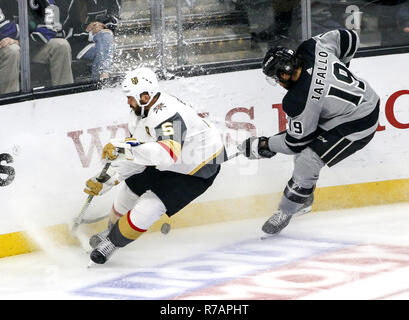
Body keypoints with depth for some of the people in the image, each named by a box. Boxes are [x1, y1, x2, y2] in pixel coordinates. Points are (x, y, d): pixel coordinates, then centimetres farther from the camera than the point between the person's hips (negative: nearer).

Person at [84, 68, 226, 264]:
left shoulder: (167, 114, -36)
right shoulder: (140, 112, -6)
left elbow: (168, 153, -52)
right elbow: (134, 157, 3)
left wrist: (123, 148, -53)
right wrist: (105, 182, -3)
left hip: (198, 169, -9)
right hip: (166, 160, 9)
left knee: (148, 208, -15)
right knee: (128, 192, 13)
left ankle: (112, 242, 7)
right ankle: (111, 230, 41)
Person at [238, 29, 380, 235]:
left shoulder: (299, 101, -28)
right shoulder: (312, 48, -12)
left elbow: (297, 142, -14)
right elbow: (350, 38, 5)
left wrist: (264, 146, 1)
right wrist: (339, 67, 22)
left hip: (357, 125, -10)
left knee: (307, 162, -11)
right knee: (304, 151, 18)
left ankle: (285, 212, 6)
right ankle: (303, 200, 33)